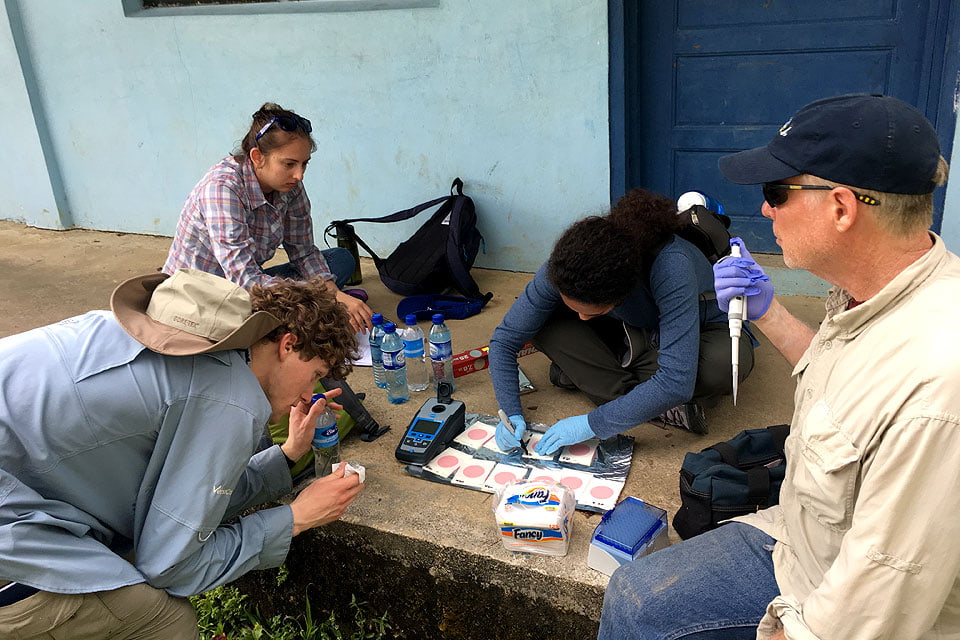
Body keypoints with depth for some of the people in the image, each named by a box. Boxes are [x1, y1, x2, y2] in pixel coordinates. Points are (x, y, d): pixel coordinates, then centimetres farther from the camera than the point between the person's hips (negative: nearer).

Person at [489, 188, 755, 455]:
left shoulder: (671, 268, -40)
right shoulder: (562, 269, -27)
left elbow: (676, 382, -43)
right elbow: (505, 338, -17)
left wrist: (592, 424, -40)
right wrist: (510, 413, -28)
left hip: (697, 334, -4)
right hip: (631, 335, 4)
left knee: (732, 358, -39)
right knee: (544, 323, -20)